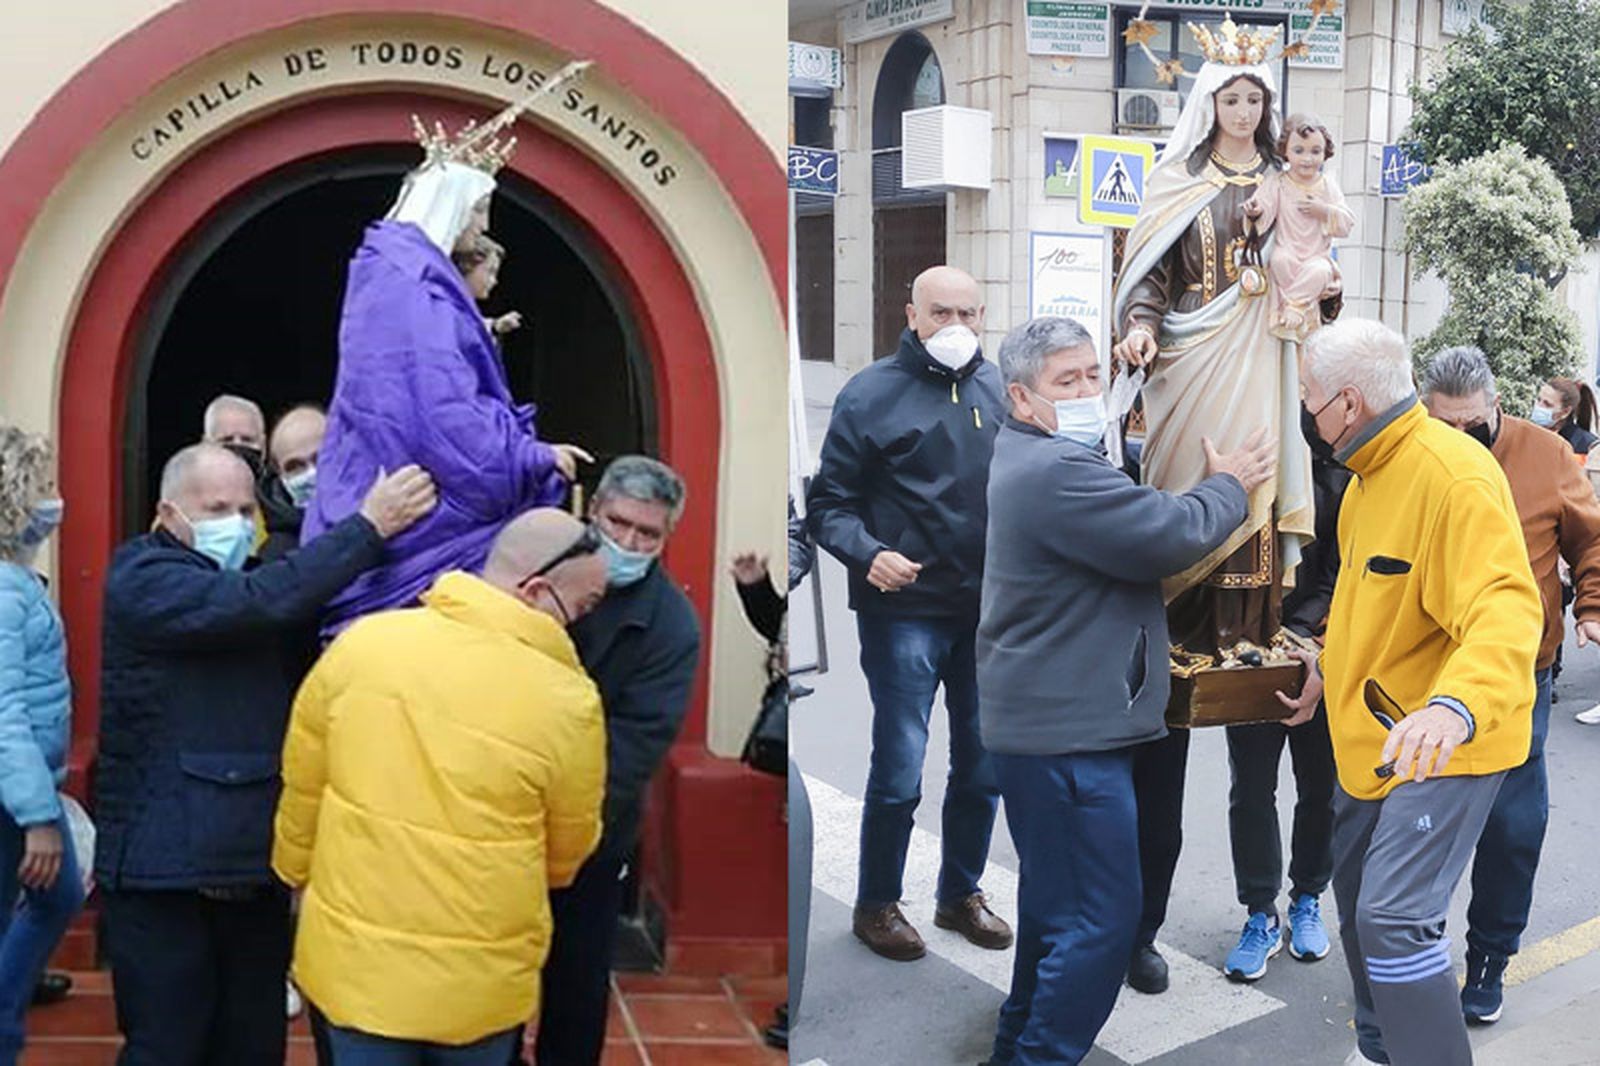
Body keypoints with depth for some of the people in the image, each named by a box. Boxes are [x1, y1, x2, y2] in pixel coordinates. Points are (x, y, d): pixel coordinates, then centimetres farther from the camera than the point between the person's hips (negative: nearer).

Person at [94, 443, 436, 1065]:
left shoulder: (245, 578, 17)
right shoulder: (143, 578, -9)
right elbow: (264, 602, -26)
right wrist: (368, 526, -24)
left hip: (254, 863, 8)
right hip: (166, 869, -7)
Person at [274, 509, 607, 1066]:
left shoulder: (361, 642, -10)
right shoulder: (569, 701, -17)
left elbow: (302, 791, 3)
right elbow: (566, 854, -1)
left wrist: (300, 876, 21)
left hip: (355, 960, 2)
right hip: (480, 979, -2)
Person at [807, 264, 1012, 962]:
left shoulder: (1000, 390, 7)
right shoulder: (872, 394, -6)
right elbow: (829, 504, -5)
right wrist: (867, 554, -23)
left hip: (989, 610, 5)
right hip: (905, 611, -5)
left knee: (984, 766, 13)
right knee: (899, 773, 0)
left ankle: (961, 892, 33)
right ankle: (876, 905, 21)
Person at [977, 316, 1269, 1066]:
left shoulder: (1033, 459, 15)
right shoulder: (1057, 472, -21)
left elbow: (1136, 526, 19)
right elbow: (1175, 534, -19)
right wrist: (1231, 485, -1)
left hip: (1046, 719, 12)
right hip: (1064, 731, -12)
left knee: (1058, 903, 22)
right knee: (1099, 920, -7)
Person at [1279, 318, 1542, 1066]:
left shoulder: (1455, 476, -23)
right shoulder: (1372, 471, 9)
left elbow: (1505, 609, -34)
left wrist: (1458, 704, -49)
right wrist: (1328, 668, 24)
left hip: (1444, 746, -10)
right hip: (1372, 738, 10)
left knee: (1394, 919, -15)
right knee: (1357, 898, 18)